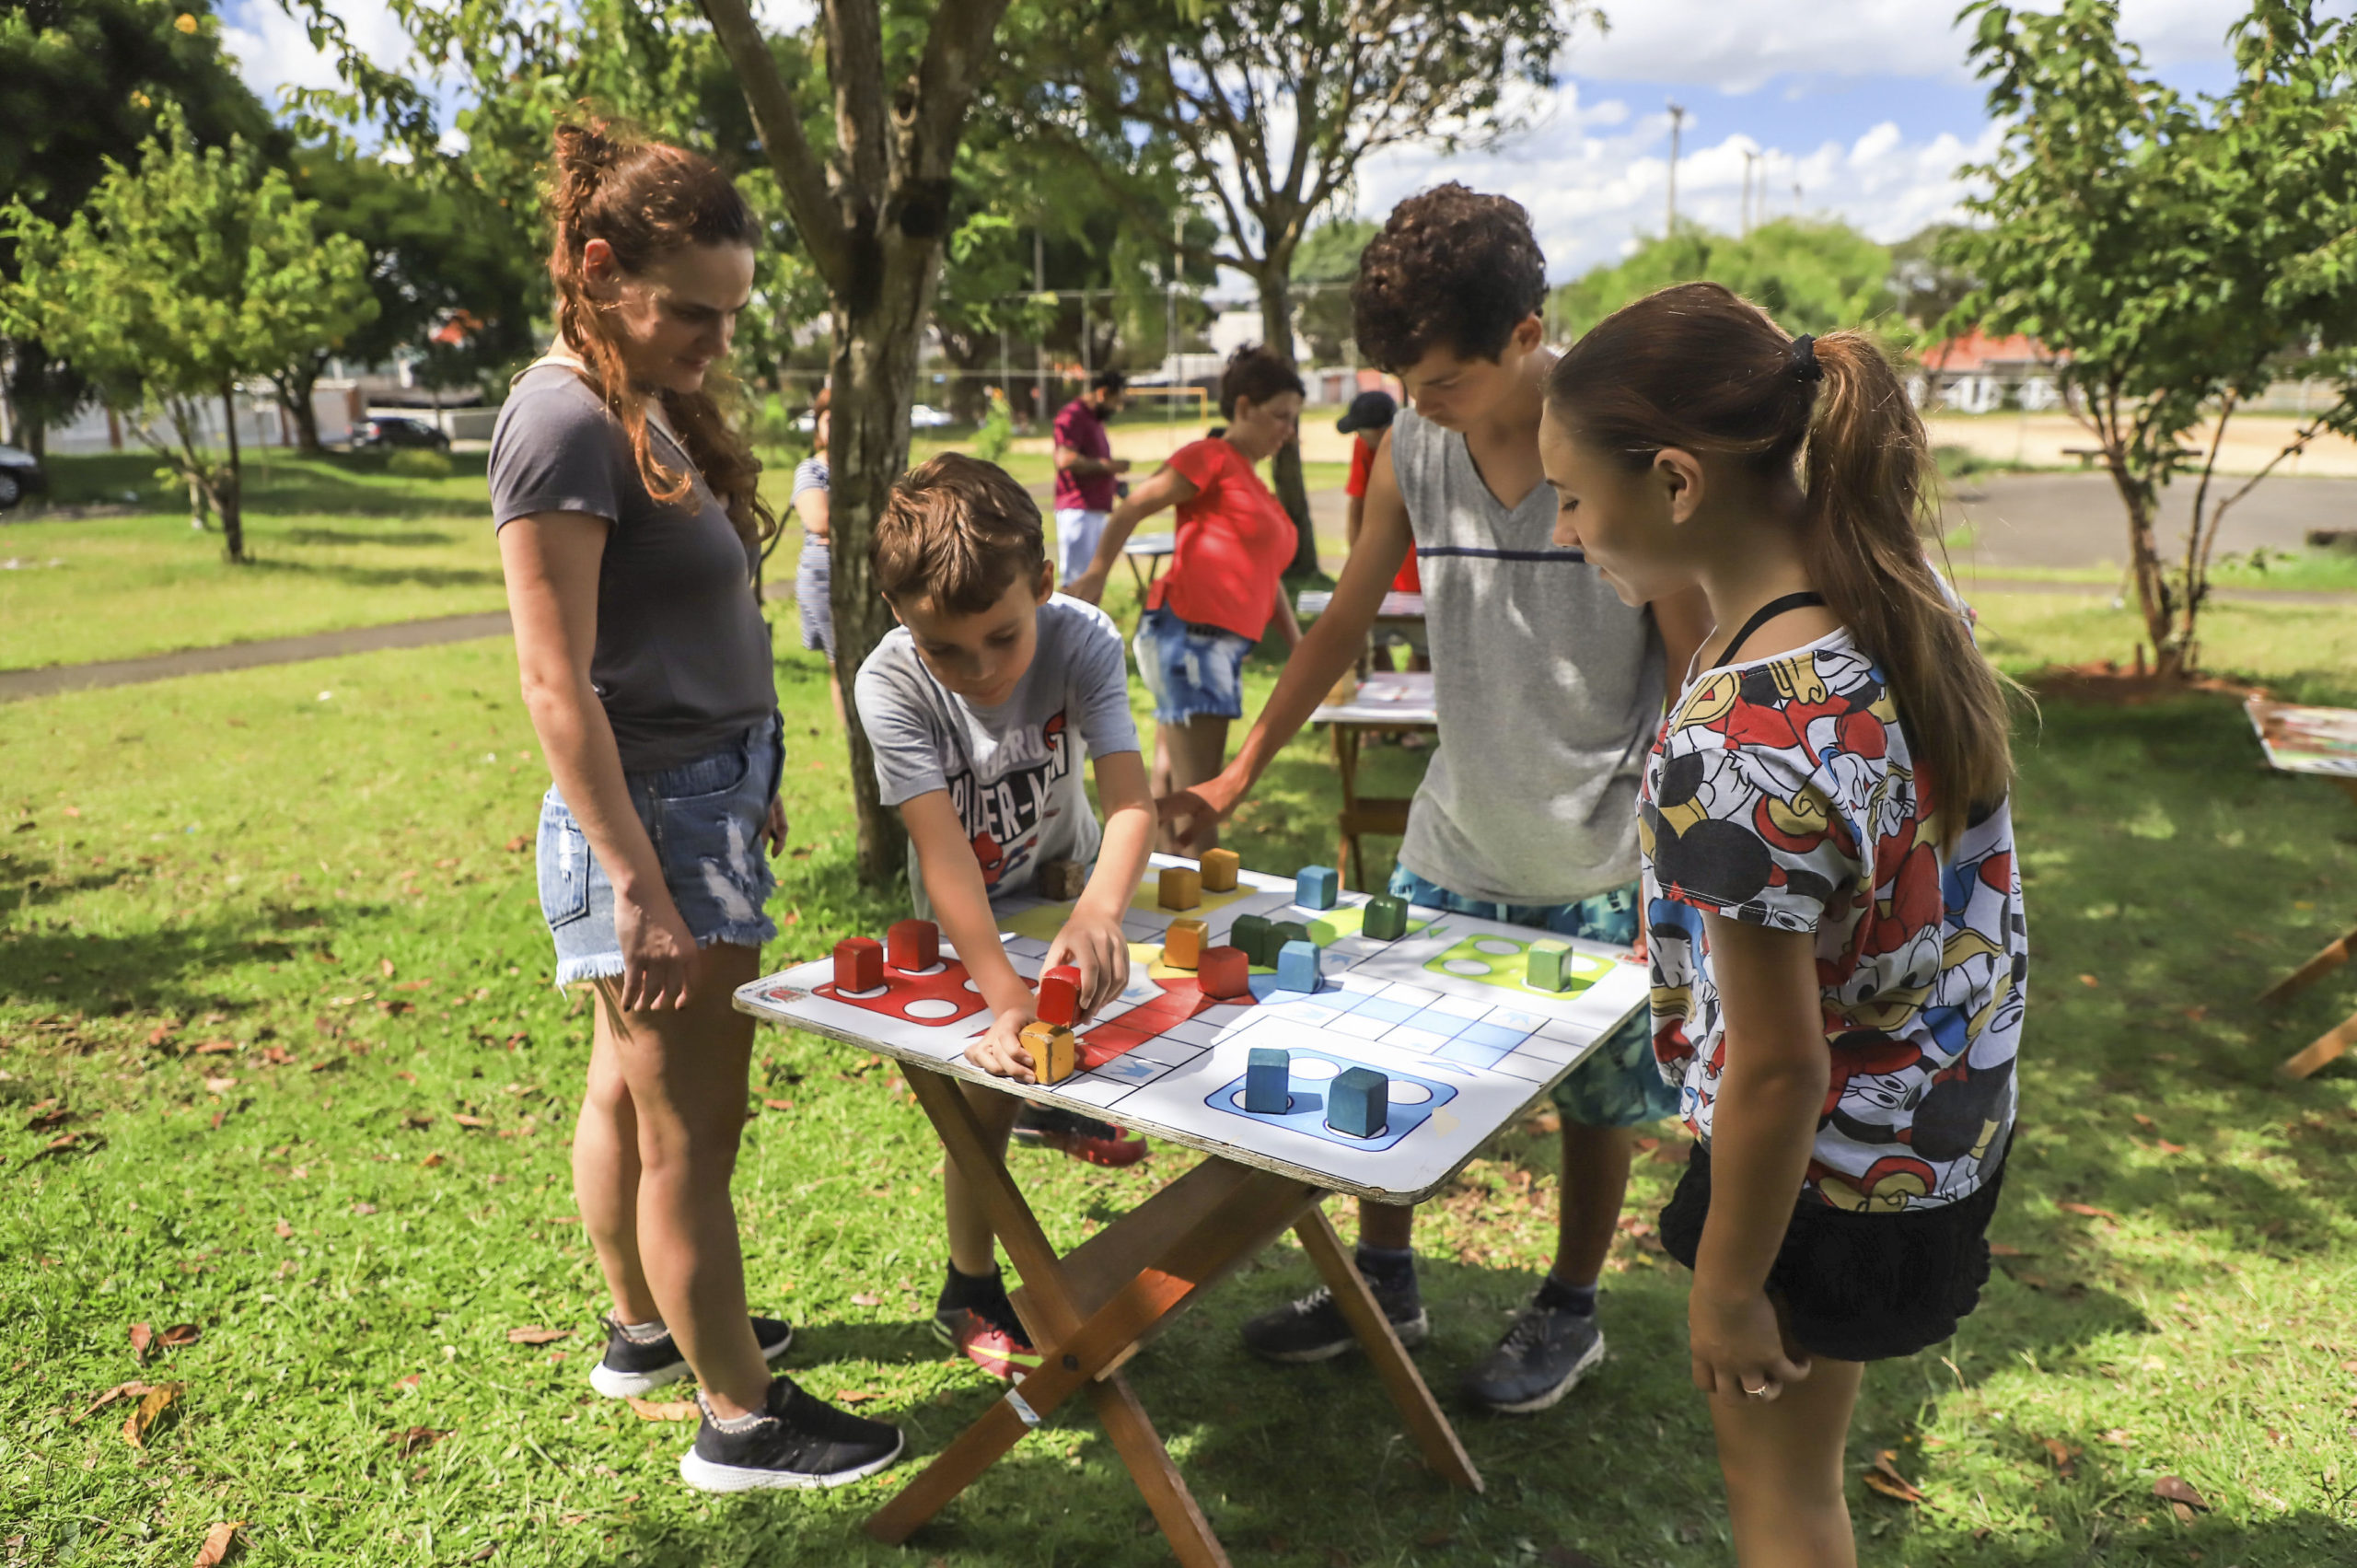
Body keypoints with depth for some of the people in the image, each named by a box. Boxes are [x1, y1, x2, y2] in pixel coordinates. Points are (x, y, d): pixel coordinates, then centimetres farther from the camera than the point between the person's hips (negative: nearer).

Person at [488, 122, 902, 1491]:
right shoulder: (566, 421, -17)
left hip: (707, 790, 9)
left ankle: (646, 1329, 38)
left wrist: (747, 786, 19)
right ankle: (742, 1418, 17)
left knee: (630, 1090, 21)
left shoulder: (653, 406, 11)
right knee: (693, 1129, 2)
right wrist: (641, 889, -22)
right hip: (650, 816, -9)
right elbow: (556, 683, -20)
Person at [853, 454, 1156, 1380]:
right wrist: (1004, 998, -55)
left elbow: (1129, 798, -40)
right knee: (990, 1097, -6)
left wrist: (1098, 911, -61)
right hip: (964, 916, -3)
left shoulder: (1081, 640, -31)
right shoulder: (890, 684, -34)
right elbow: (944, 849, -42)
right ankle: (970, 1294, 17)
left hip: (1066, 875, 3)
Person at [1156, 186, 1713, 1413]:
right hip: (1452, 839, 4)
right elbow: (1344, 624, 6)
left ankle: (1570, 1313, 36)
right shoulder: (1412, 448, -3)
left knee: (1595, 1098, 12)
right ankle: (1383, 1284, 34)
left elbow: (1697, 667, -12)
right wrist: (1235, 776, 1)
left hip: (1596, 861, -4)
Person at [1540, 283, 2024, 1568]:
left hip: (1834, 1172, -8)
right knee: (1798, 1455, 30)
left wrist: (1726, 1284, -13)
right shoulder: (1900, 593, -8)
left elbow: (1777, 1065, -27)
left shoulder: (1743, 744, -36)